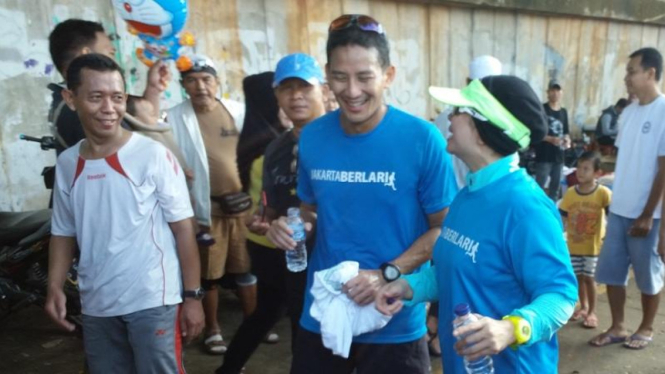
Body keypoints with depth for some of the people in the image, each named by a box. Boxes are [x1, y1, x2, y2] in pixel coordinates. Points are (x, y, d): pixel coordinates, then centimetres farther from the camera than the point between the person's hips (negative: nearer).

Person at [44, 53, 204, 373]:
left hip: (152, 301, -5)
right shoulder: (67, 163, 3)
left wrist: (192, 296, -11)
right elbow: (64, 233, 12)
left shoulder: (153, 155, -11)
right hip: (95, 306, 5)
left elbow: (183, 228, -9)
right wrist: (54, 287, -1)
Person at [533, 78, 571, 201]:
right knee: (540, 187, -9)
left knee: (555, 188, 12)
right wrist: (550, 139, -21)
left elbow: (565, 132, 21)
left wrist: (567, 140, -1)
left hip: (559, 156, 6)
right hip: (544, 156, -6)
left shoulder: (564, 112, 14)